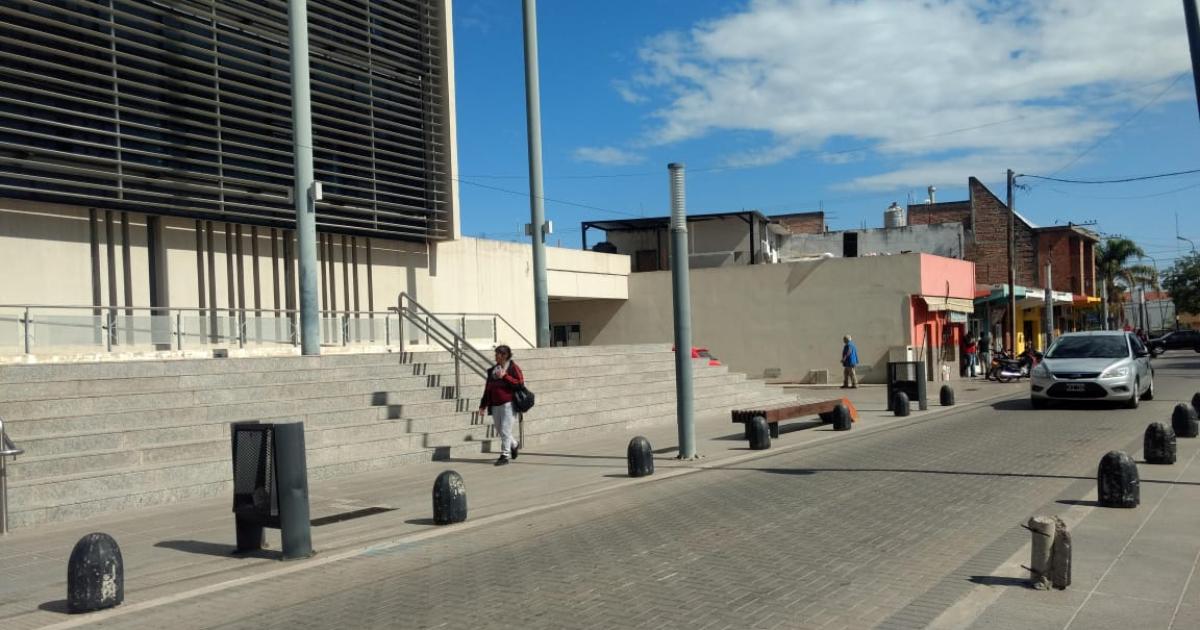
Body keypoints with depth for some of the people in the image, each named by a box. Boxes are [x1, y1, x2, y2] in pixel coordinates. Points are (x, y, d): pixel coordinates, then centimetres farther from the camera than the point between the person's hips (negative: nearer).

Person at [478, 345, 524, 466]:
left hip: (508, 403, -7)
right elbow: (488, 388, 17)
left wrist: (505, 376, -17)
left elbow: (520, 384, -13)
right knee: (499, 430, 11)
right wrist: (483, 405, 14)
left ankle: (505, 455, 0)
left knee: (505, 430, -8)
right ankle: (514, 445, 35)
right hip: (495, 405, 7)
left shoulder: (513, 368, -2)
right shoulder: (492, 370, 15)